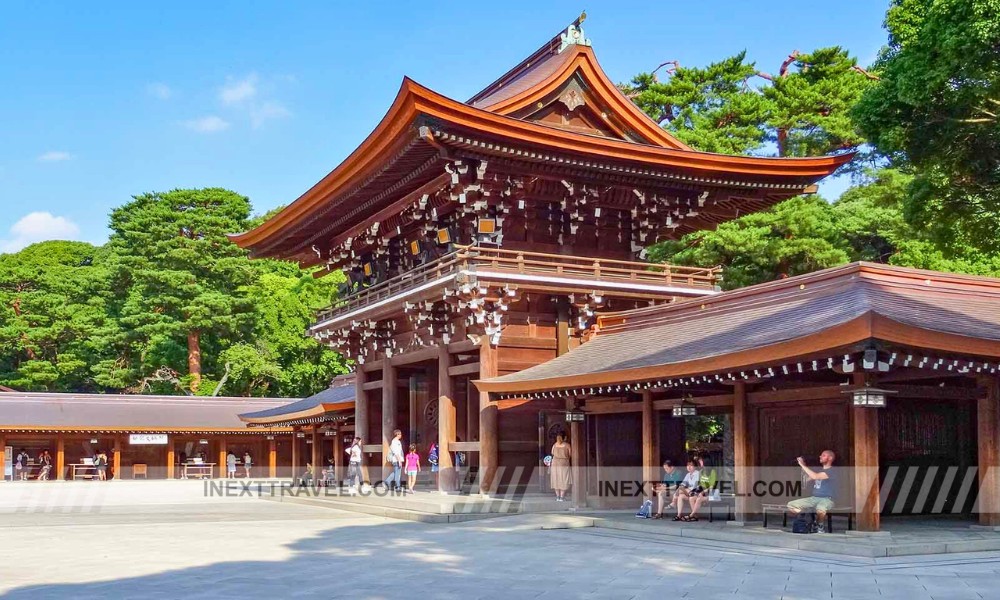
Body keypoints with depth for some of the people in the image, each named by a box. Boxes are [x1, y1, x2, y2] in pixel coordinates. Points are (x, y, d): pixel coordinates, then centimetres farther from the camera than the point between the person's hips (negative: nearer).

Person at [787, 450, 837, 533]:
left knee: (820, 509, -43)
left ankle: (821, 526, -10)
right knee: (791, 505, -9)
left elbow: (815, 476, -21)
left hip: (826, 499, -7)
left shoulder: (832, 471, -8)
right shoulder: (819, 470, 20)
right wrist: (802, 465, 7)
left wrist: (802, 465, -15)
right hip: (813, 498, 7)